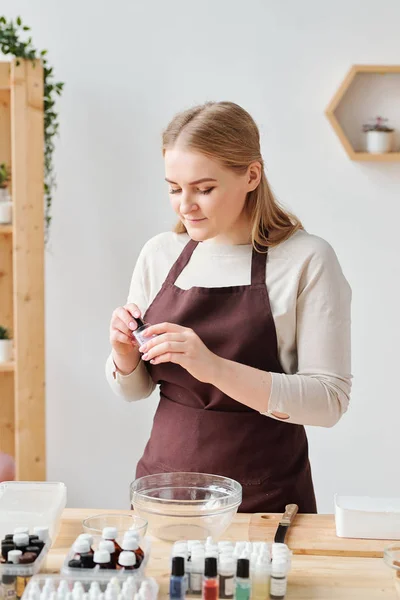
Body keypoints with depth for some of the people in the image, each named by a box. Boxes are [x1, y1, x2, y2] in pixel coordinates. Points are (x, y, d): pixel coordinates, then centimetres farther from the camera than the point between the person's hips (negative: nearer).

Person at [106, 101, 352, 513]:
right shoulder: (159, 254, 2)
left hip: (264, 497, -3)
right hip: (163, 482, 4)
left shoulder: (307, 260, -11)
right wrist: (124, 353, -12)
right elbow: (134, 388, 10)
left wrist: (215, 368, -27)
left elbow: (329, 401, -17)